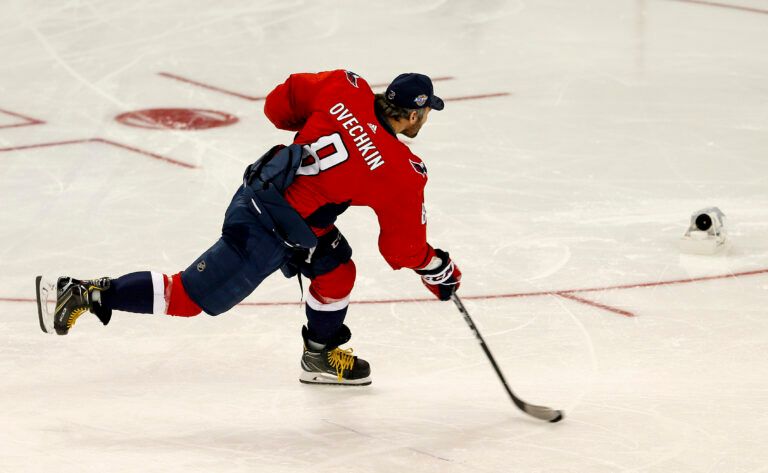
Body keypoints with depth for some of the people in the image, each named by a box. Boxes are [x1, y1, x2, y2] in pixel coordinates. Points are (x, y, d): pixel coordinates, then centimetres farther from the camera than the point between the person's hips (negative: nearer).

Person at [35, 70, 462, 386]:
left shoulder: (345, 90, -2)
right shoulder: (402, 174, -14)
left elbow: (279, 104, 9)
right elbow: (404, 248, -3)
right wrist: (440, 271, 14)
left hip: (256, 190, 8)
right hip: (266, 232, -8)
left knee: (337, 270, 22)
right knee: (193, 295, 4)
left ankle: (320, 356, 38)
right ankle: (91, 294, 6)